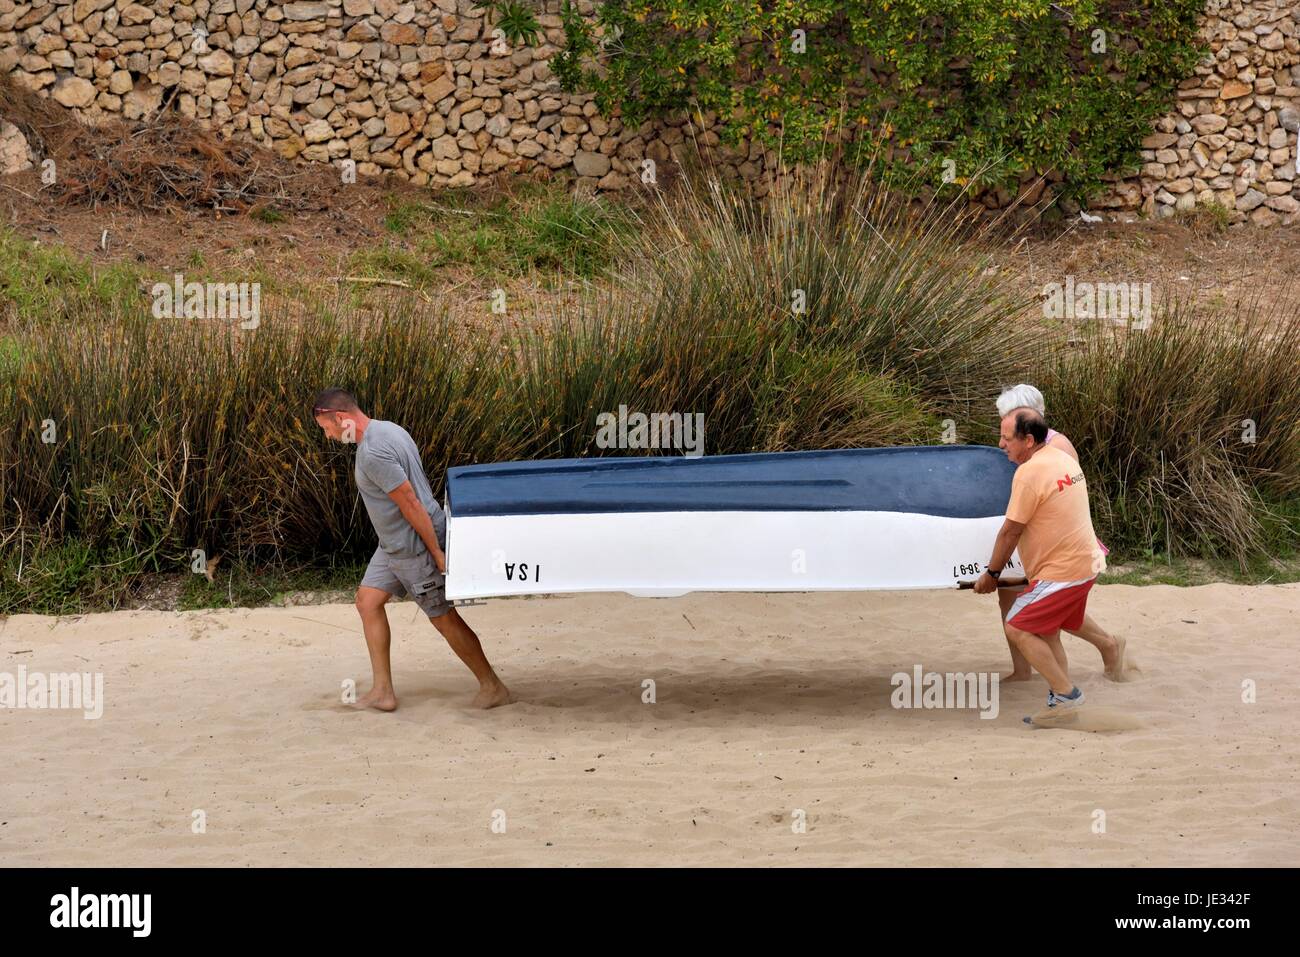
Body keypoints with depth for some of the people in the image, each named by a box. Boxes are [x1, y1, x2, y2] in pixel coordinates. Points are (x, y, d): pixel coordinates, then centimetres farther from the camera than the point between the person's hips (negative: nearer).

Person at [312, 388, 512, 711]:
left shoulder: (372, 453, -26)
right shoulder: (388, 429, 7)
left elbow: (411, 504, -27)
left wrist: (437, 554, -22)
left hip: (414, 545, -10)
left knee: (445, 618, 1)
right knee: (368, 601, 9)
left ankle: (493, 688, 13)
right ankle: (382, 691, 12)